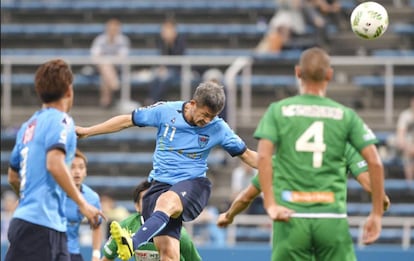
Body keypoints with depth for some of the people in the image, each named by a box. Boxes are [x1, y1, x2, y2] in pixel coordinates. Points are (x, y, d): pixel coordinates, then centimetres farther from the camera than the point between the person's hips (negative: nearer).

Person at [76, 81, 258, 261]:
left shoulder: (218, 128, -2)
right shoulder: (166, 111, -3)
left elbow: (246, 154, 11)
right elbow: (127, 121, 8)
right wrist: (87, 131, 12)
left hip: (193, 183, -2)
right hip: (161, 183, 2)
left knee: (167, 201, -39)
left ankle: (133, 243, -60)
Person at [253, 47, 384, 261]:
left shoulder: (278, 110, 6)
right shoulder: (345, 115, 7)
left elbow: (263, 156, -8)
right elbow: (374, 162, 0)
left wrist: (270, 204, -11)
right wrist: (377, 213, 7)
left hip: (292, 218, 0)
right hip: (333, 217, 0)